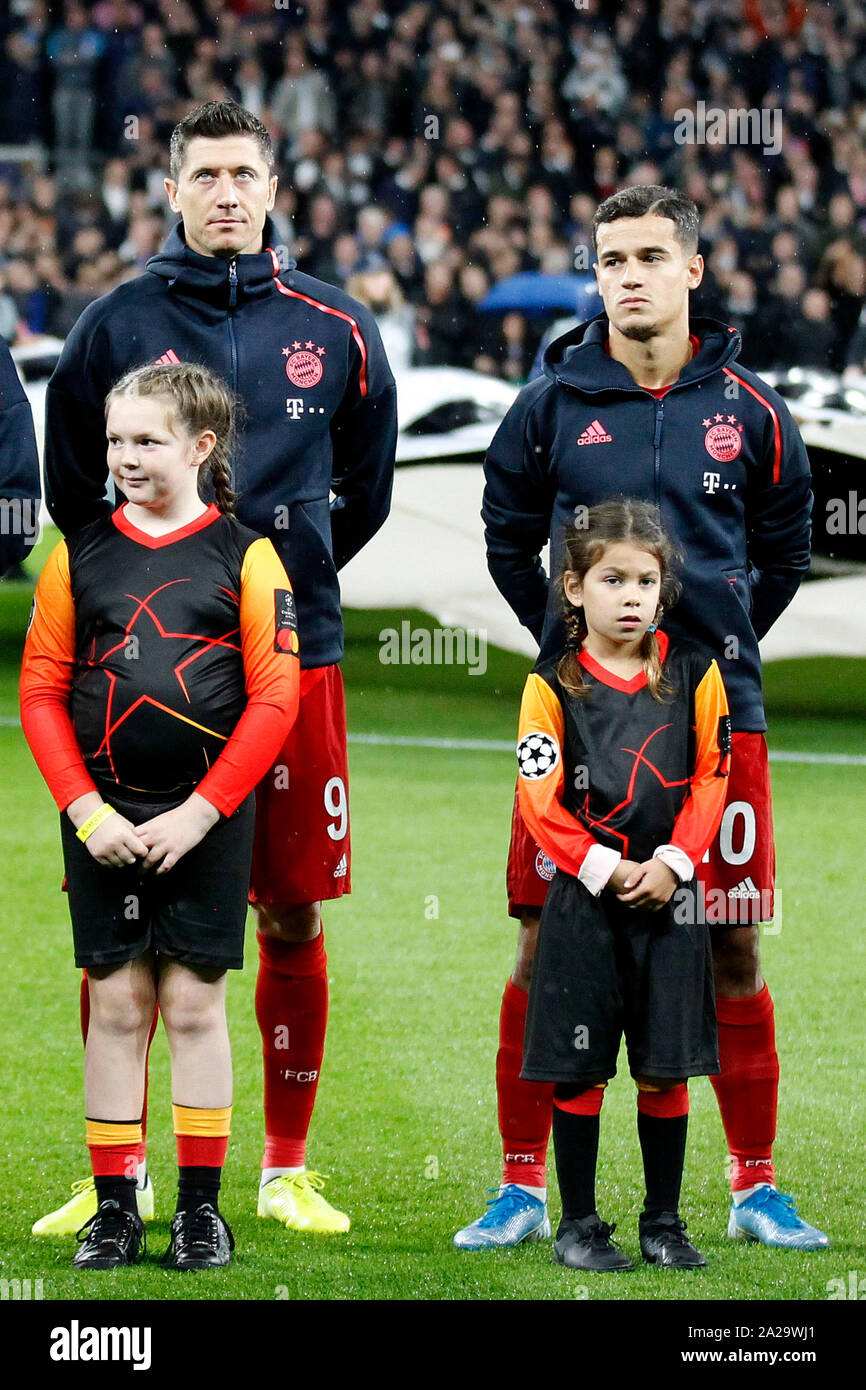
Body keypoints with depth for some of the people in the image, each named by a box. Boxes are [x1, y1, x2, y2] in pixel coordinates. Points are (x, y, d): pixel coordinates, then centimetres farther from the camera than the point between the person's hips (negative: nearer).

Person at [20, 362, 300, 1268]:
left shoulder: (243, 556, -1)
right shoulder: (80, 557, 5)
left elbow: (275, 697, -5)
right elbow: (41, 690, 5)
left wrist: (198, 813, -11)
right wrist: (87, 811, -7)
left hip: (208, 819, -2)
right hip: (103, 819, 2)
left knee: (193, 1001, 2)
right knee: (116, 1003, 4)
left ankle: (201, 1208, 9)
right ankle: (113, 1209, 9)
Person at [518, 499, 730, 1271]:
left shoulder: (693, 673, 2)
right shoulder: (553, 685, -4)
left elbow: (711, 779, 2)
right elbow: (541, 801, -7)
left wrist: (672, 862, -10)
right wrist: (606, 870, -14)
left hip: (668, 895, 2)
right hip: (583, 898, -2)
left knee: (666, 1068, 5)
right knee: (579, 1069, 2)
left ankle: (664, 1222, 15)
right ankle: (578, 1223, 12)